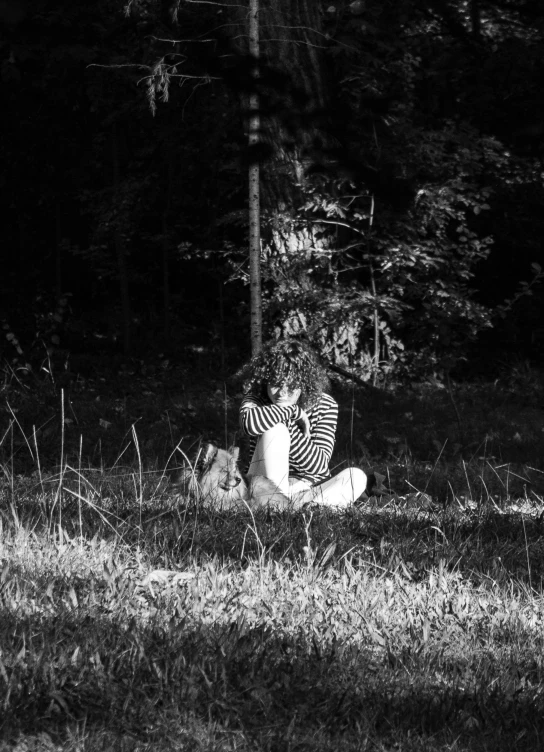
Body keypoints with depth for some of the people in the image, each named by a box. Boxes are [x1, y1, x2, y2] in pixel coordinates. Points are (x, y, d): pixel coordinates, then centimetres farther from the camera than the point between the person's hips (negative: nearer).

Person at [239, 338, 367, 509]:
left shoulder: (325, 406, -6)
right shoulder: (257, 399, -8)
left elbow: (319, 464, -19)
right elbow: (249, 422, -37)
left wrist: (289, 425, -28)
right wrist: (293, 411, -26)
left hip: (313, 488, 2)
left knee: (356, 478, -26)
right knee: (275, 430, -27)